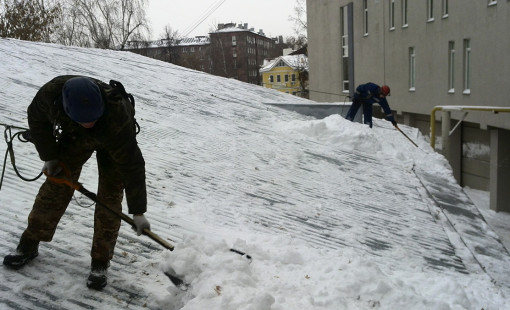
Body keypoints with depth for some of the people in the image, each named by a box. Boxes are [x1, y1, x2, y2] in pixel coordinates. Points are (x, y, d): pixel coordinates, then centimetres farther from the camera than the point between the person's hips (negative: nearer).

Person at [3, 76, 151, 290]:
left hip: (114, 141, -3)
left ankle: (100, 263, 2)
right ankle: (28, 245, 20)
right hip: (73, 136, 3)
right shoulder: (52, 93, -37)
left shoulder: (118, 119, -45)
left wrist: (138, 211, -33)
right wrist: (49, 156, -9)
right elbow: (36, 118, -12)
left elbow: (132, 166, -38)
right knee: (55, 187, 3)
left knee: (110, 197, -10)